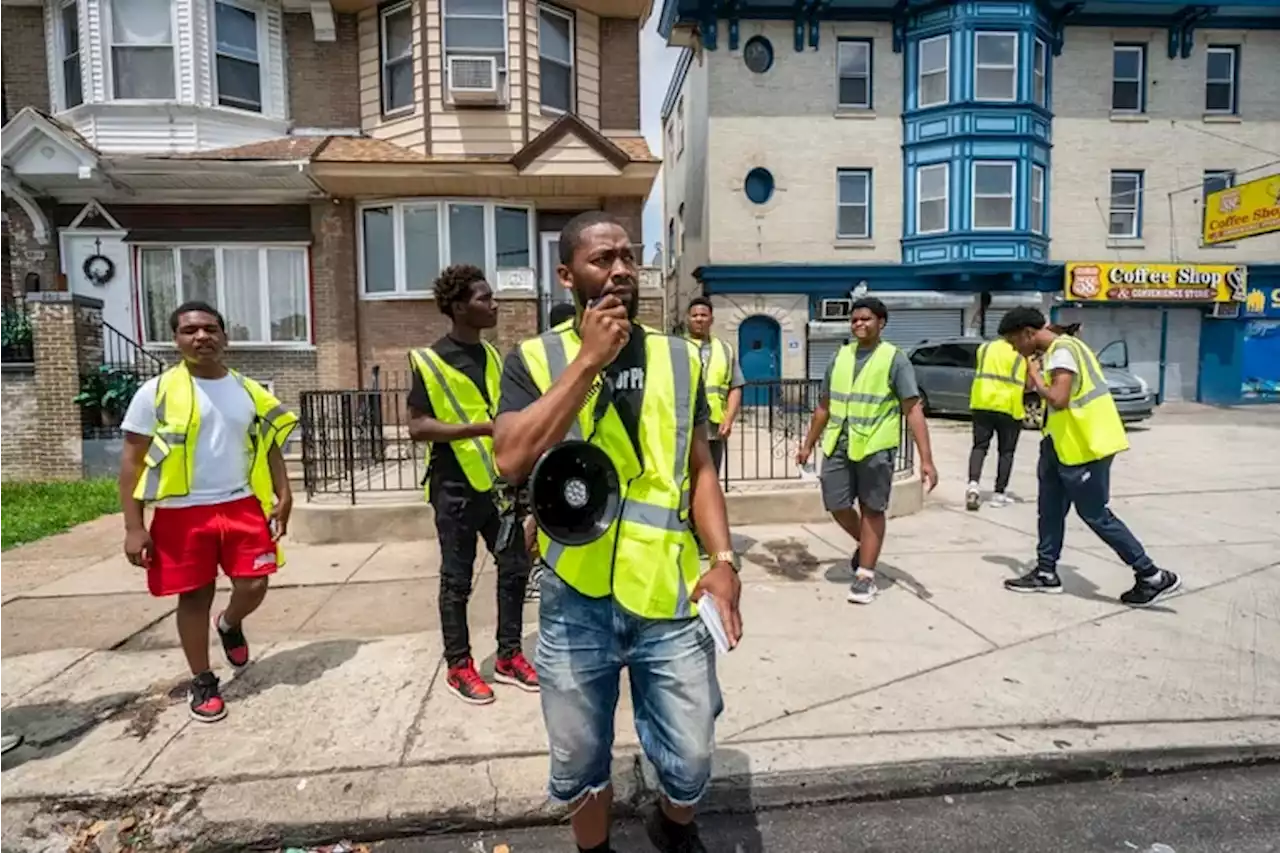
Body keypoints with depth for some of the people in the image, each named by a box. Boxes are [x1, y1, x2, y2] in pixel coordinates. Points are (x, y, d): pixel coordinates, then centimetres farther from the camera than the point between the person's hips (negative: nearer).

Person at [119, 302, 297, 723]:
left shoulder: (249, 391, 6)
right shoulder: (157, 391, -3)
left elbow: (269, 448, 12)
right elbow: (133, 460, -2)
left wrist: (283, 497, 1)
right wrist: (134, 526, -7)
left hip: (243, 506, 2)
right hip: (183, 513, -2)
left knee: (254, 585, 0)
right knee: (194, 597, 7)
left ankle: (230, 625, 37)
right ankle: (202, 683, 25)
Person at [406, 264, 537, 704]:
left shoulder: (492, 355, 10)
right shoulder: (428, 360, -10)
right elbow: (417, 427, -15)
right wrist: (481, 428, -23)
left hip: (498, 482, 6)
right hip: (456, 487, -6)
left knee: (515, 567, 10)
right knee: (457, 579, 6)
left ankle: (509, 656, 26)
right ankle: (459, 665, 23)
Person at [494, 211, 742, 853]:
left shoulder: (679, 358, 4)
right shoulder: (534, 360, -4)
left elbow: (699, 469, 6)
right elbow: (512, 459, -19)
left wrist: (723, 559, -6)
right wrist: (589, 361, -19)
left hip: (671, 597, 2)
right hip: (577, 602, -1)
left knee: (690, 761, 14)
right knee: (579, 763, 18)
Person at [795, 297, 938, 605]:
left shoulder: (894, 359, -4)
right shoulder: (840, 356, 11)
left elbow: (913, 410, -10)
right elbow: (824, 405, 17)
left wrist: (926, 459, -17)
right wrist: (808, 444, 18)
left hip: (875, 446, -4)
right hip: (838, 444, 5)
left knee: (871, 510, 5)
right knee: (836, 506, 7)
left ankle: (865, 575, 17)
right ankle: (865, 545, 36)